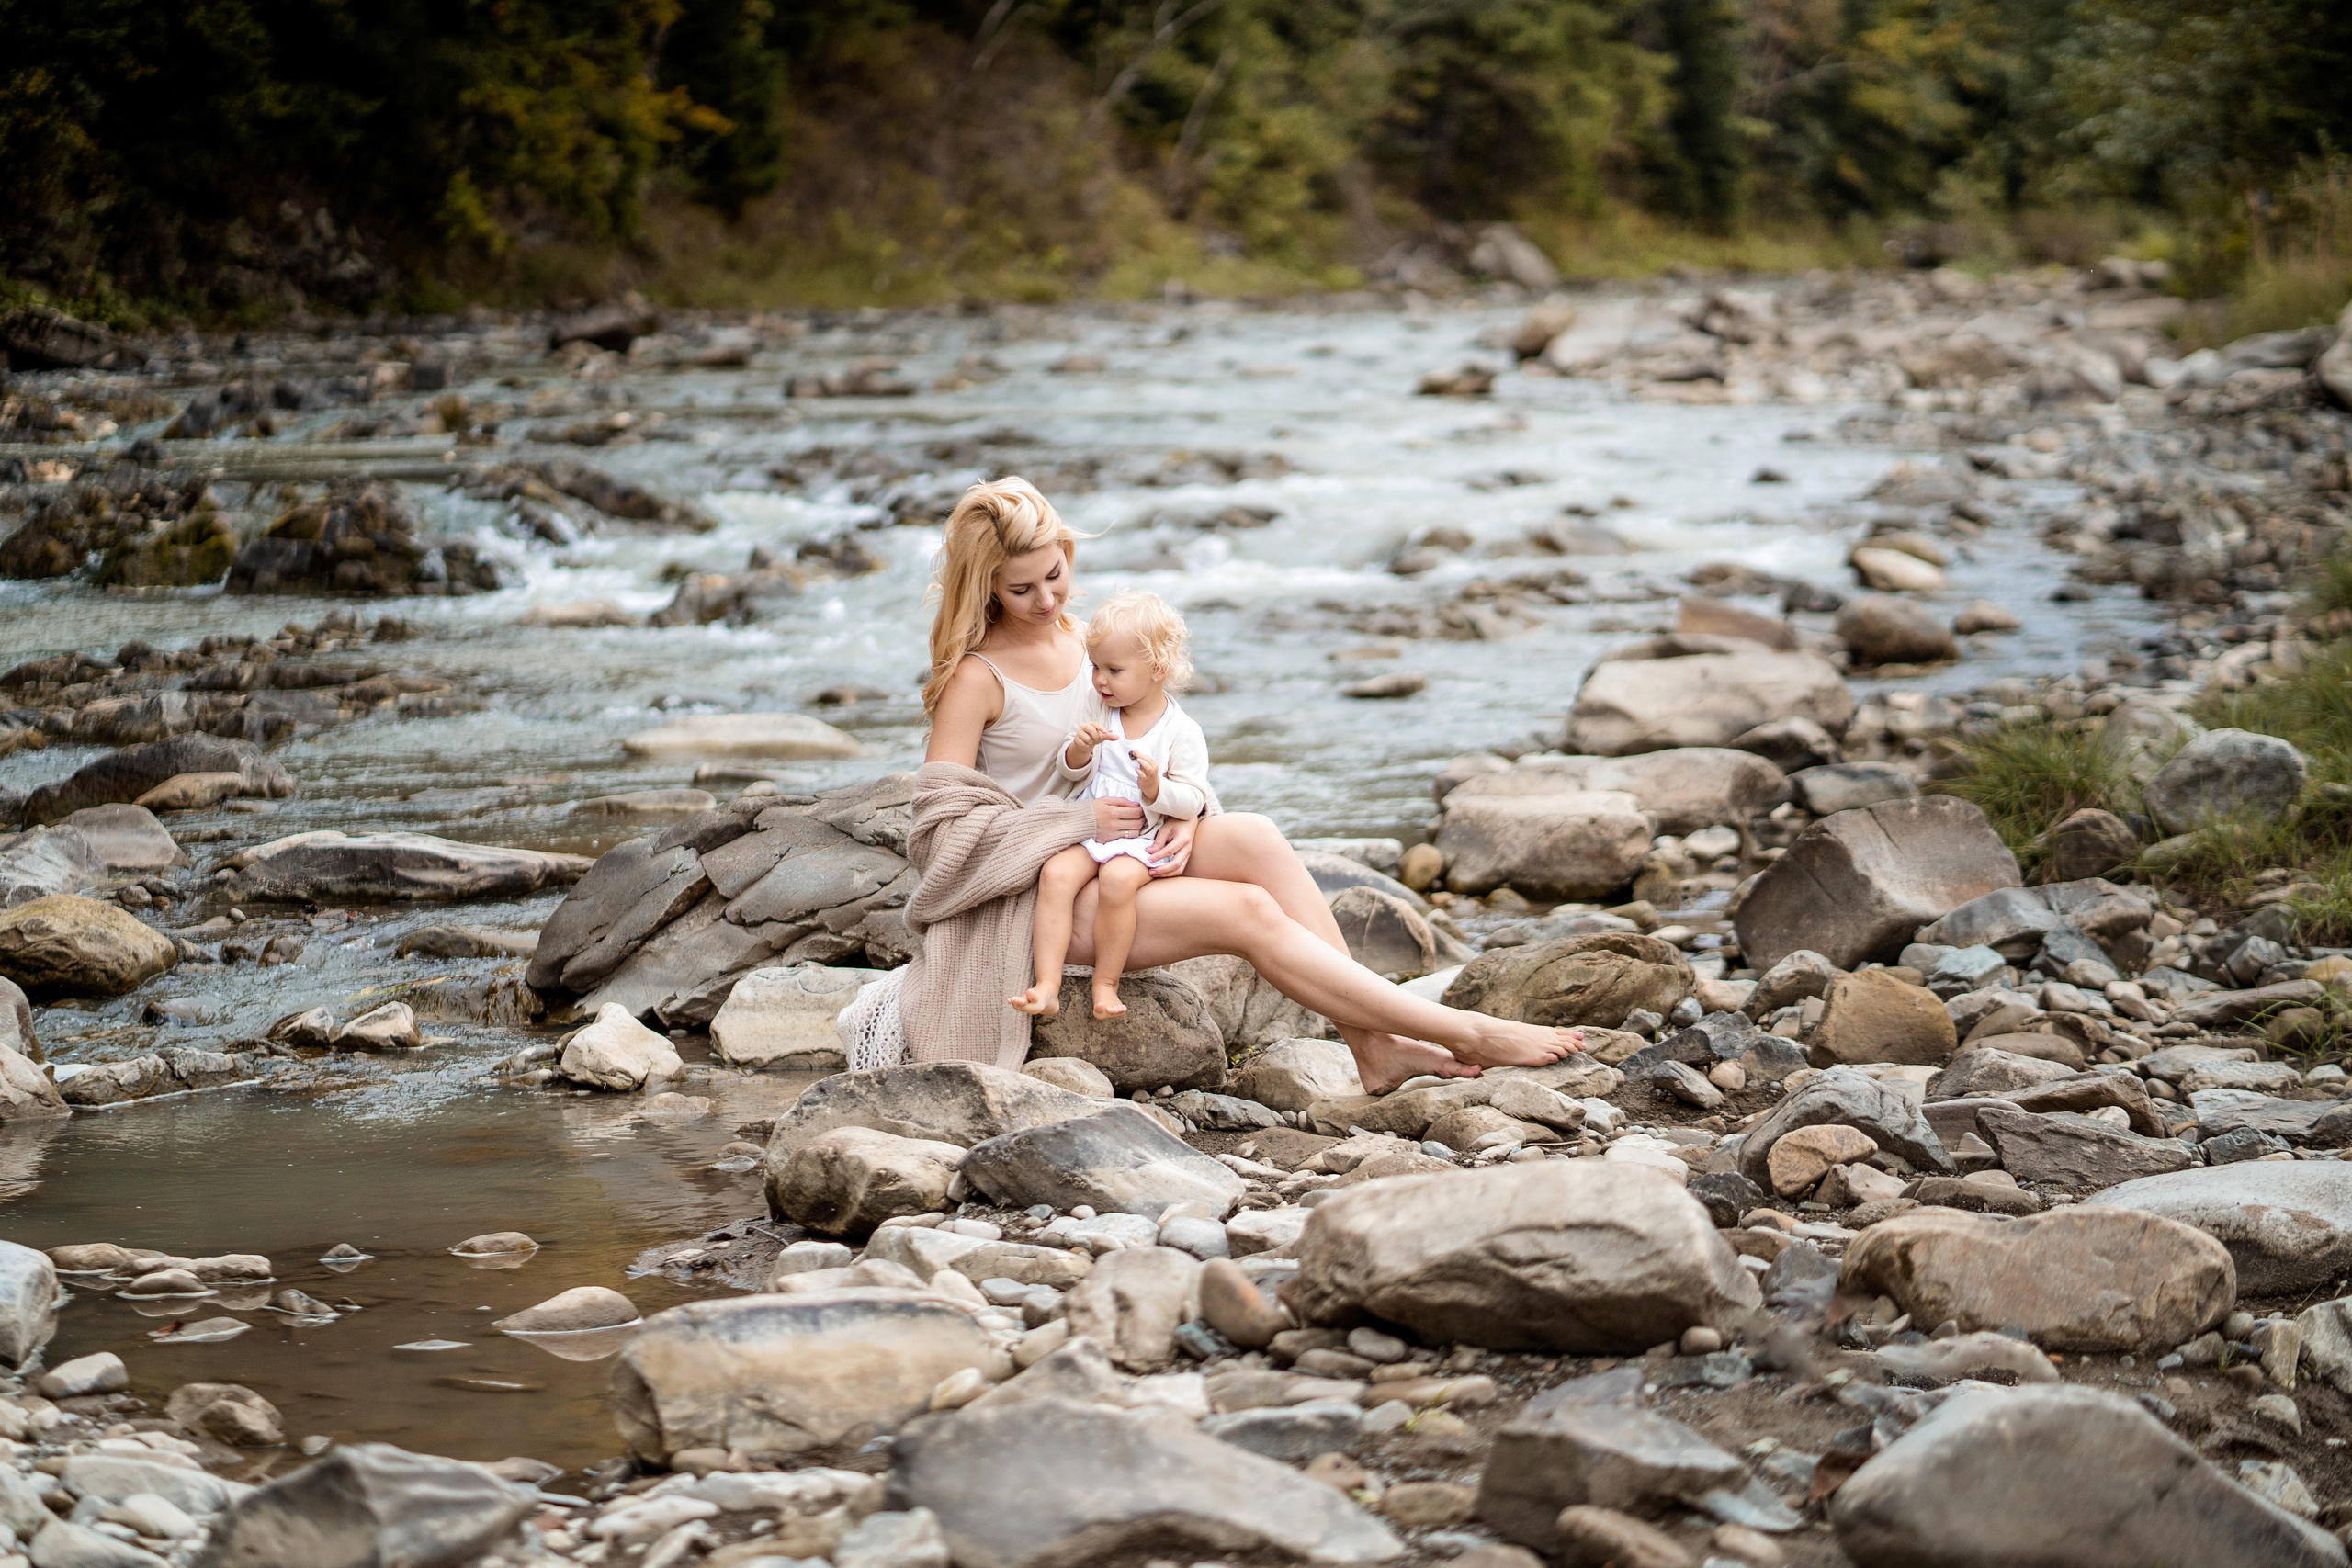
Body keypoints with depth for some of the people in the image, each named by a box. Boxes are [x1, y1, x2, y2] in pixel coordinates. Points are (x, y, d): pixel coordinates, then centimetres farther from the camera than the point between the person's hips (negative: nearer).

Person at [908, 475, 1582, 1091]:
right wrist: (1082, 822, -20)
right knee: (1249, 912, -24)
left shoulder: (1084, 639, 9)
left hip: (1124, 857, 6)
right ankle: (1463, 1034, -23)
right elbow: (943, 829, -16)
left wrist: (1181, 817, -6)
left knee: (1252, 836, -22)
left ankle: (1374, 1047, -24)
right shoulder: (975, 678, -12)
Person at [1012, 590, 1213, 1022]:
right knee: (1056, 873, -26)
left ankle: (1106, 983, -19)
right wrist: (1079, 751, -10)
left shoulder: (1182, 731, -3)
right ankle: (1047, 986, -29)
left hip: (1143, 839, -4)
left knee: (1117, 879, -35)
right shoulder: (1099, 715, 10)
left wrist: (1157, 788, -25)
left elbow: (1193, 800, -5)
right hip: (1087, 829, 4)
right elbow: (1073, 776, 12)